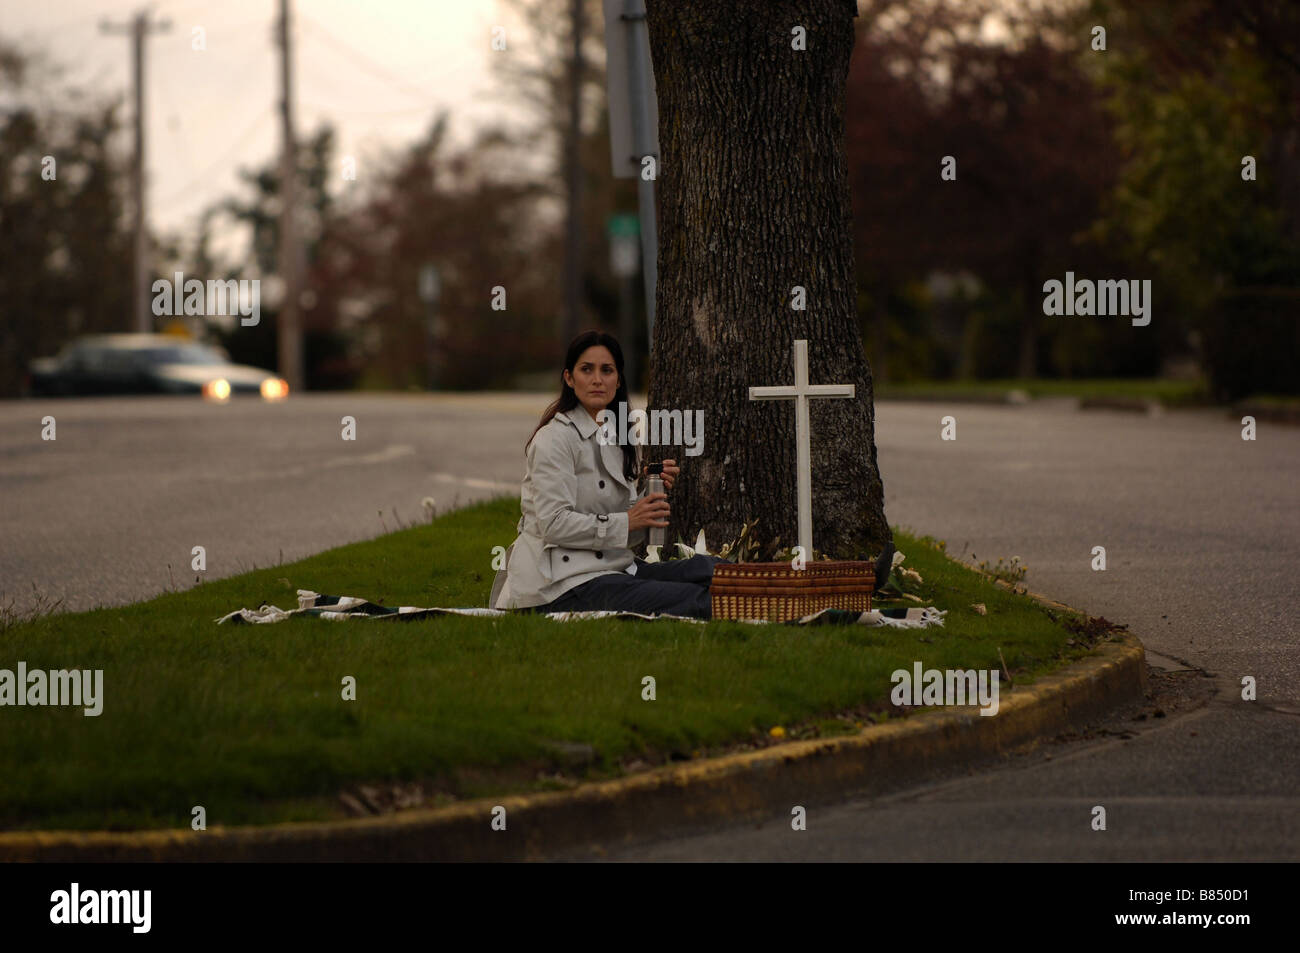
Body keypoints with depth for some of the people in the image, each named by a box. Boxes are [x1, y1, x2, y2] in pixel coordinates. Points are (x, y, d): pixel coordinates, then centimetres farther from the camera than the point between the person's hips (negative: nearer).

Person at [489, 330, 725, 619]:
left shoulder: (614, 439, 19)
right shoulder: (555, 438, -7)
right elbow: (554, 524, -18)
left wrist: (653, 493, 2)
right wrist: (625, 521, -19)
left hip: (612, 569, 9)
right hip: (567, 582, -9)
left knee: (709, 568, -14)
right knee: (690, 599, -26)